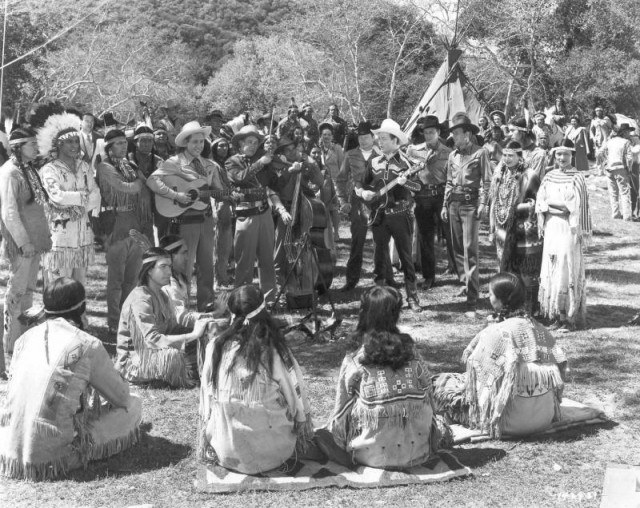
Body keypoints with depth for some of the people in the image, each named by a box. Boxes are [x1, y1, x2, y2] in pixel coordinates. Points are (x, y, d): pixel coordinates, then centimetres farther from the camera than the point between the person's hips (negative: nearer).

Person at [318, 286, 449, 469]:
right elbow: (429, 401, 4)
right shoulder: (413, 354, -4)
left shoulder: (354, 363, -11)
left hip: (374, 455, -3)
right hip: (417, 452, 3)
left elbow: (342, 412, -3)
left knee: (322, 434, 21)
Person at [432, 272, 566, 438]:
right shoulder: (536, 326, 3)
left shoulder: (495, 331, -15)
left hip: (514, 420, -7)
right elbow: (561, 362, 6)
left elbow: (475, 367, -15)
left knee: (440, 384, 2)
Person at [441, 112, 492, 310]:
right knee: (457, 246, 10)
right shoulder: (453, 155, 14)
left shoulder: (480, 153, -3)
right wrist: (445, 205, 14)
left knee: (469, 247, -10)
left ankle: (472, 292, -9)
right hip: (454, 203, 6)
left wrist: (482, 204, -15)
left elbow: (486, 181, -6)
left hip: (470, 203, -6)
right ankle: (465, 283, 22)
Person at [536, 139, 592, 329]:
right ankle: (556, 314, 11)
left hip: (569, 228, -5)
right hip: (551, 227, 5)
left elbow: (578, 207, -6)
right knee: (551, 271, 4)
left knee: (568, 270, -4)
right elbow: (540, 203, 7)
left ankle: (570, 316, 2)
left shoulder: (577, 178, -4)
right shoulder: (549, 177, 9)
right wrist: (561, 204, -6)